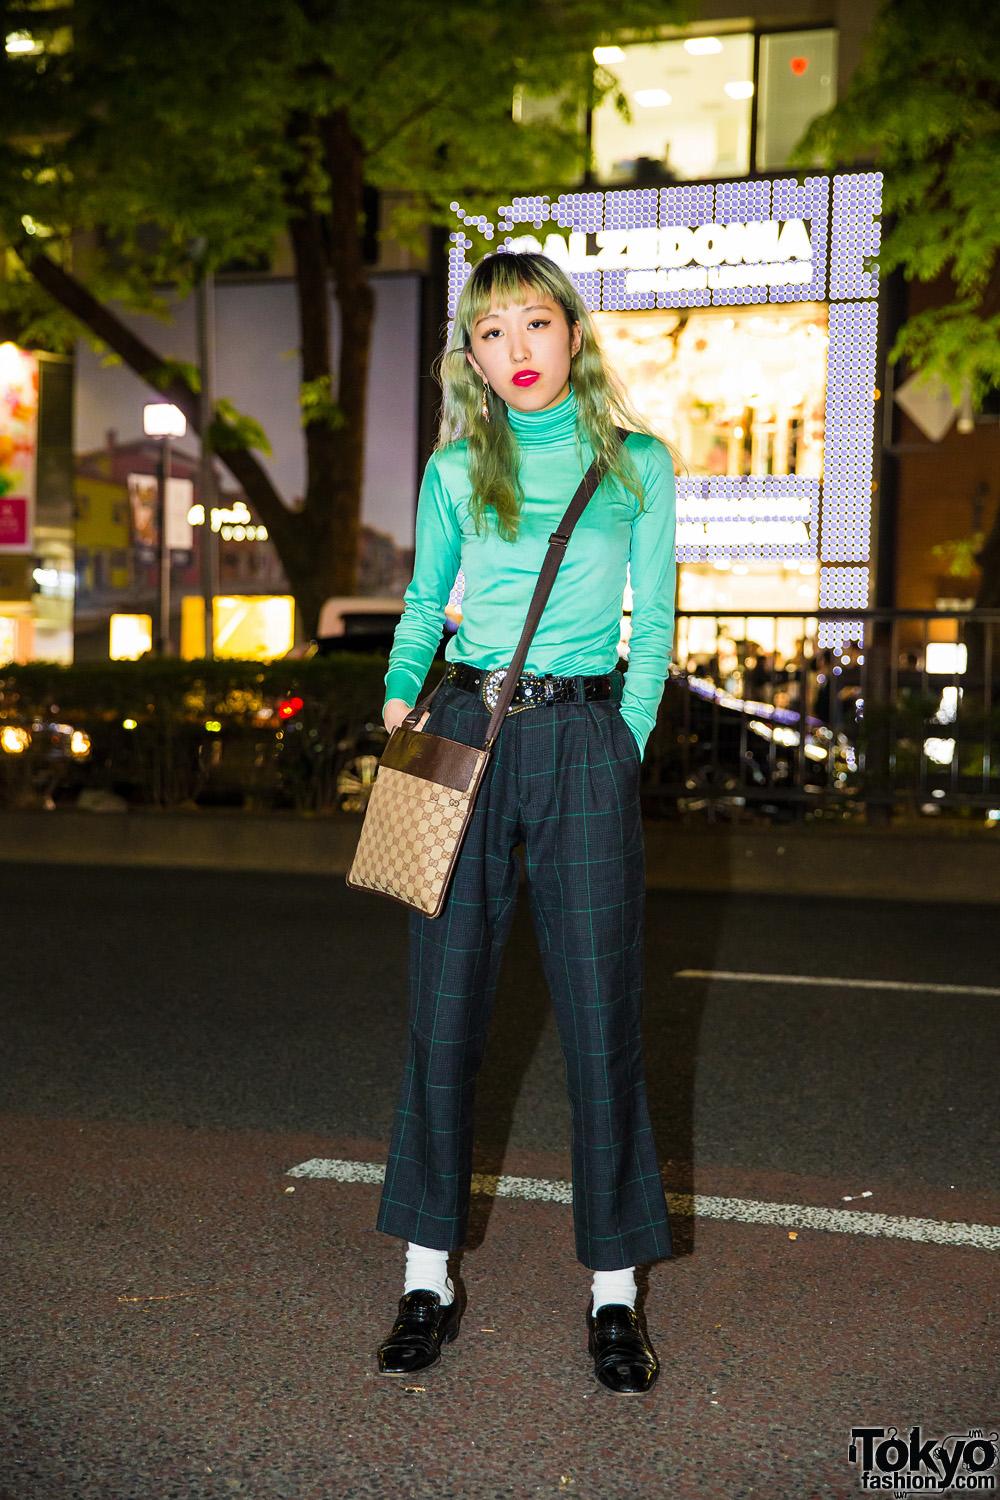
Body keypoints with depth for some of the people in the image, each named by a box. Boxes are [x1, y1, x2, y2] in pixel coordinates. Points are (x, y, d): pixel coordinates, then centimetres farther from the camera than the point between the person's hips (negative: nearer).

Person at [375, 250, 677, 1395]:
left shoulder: (638, 465, 7)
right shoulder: (456, 471, 10)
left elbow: (653, 625, 7)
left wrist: (622, 746, 0)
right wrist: (399, 696, 8)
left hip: (585, 745, -1)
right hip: (464, 736, 2)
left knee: (600, 1019, 0)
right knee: (444, 1011, 4)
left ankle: (614, 1293, 11)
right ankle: (429, 1279, 16)